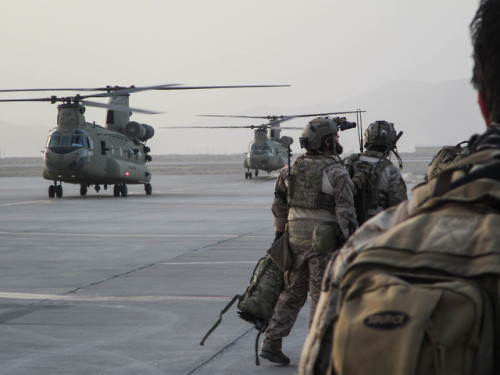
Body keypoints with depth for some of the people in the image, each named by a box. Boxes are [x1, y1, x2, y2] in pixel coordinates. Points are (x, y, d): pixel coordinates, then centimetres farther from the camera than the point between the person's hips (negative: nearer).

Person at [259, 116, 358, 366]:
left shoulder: (292, 168, 7)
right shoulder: (336, 172, -11)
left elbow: (279, 204, 15)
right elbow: (345, 211, -15)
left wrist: (280, 231, 26)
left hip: (295, 236, 5)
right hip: (323, 240, -5)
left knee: (293, 293, 14)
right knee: (321, 296, 2)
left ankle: (271, 343, 10)